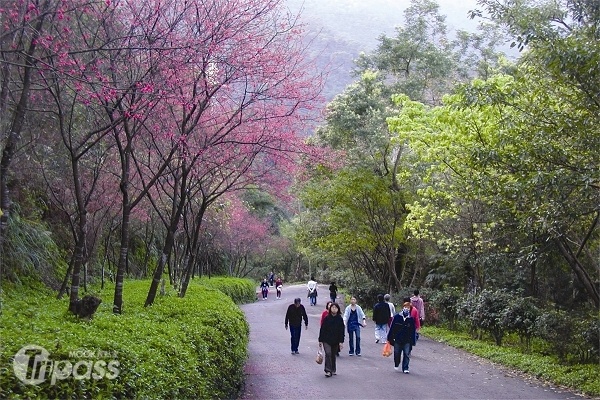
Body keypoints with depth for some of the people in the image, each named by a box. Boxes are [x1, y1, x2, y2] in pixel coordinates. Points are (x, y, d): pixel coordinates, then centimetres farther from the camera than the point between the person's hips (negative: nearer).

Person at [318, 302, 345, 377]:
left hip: (335, 341, 2)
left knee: (333, 355, 12)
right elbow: (322, 329, -1)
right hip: (326, 340, -2)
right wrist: (320, 340, -2)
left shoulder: (340, 319, 0)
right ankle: (328, 370, -13)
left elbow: (341, 331, 0)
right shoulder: (327, 318, -4)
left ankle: (333, 370, 26)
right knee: (328, 354, -14)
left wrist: (341, 342, -6)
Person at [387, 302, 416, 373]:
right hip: (397, 339, 0)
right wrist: (389, 338, 2)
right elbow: (392, 328, 1)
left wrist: (412, 341, 0)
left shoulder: (411, 319, -2)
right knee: (397, 353, 11)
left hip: (407, 341, 0)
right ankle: (396, 365, 36)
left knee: (407, 354, -2)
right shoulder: (397, 317, -4)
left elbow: (413, 331, 3)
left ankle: (405, 368, 10)